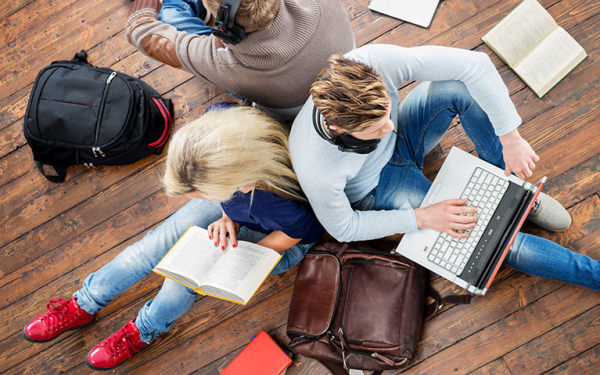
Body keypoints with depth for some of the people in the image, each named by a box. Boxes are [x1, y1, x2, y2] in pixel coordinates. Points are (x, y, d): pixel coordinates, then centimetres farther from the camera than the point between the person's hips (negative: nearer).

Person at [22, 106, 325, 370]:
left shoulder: (280, 205, -46)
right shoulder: (216, 126, -33)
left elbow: (297, 233, -21)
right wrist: (228, 217, -18)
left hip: (275, 241, -5)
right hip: (233, 207, 5)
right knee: (156, 244, -3)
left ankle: (143, 331, 14)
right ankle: (83, 306, 21)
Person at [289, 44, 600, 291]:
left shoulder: (375, 63, -37)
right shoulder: (317, 169, -41)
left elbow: (475, 64, -29)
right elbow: (343, 229, -21)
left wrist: (510, 137, -29)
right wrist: (422, 218, -24)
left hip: (399, 140, 4)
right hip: (377, 189, -3)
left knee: (460, 86, -25)